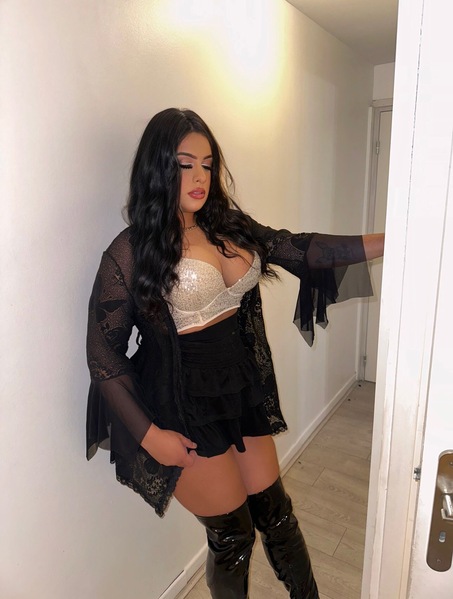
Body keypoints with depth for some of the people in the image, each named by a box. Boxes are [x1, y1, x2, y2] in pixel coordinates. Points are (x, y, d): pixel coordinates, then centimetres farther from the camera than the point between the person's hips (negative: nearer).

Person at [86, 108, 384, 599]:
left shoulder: (228, 226, 3)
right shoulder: (131, 252, -13)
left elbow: (301, 249, -1)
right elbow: (104, 355, -10)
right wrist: (149, 434, -12)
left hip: (243, 389, 5)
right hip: (186, 408, -5)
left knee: (274, 512, 19)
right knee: (232, 531, 13)